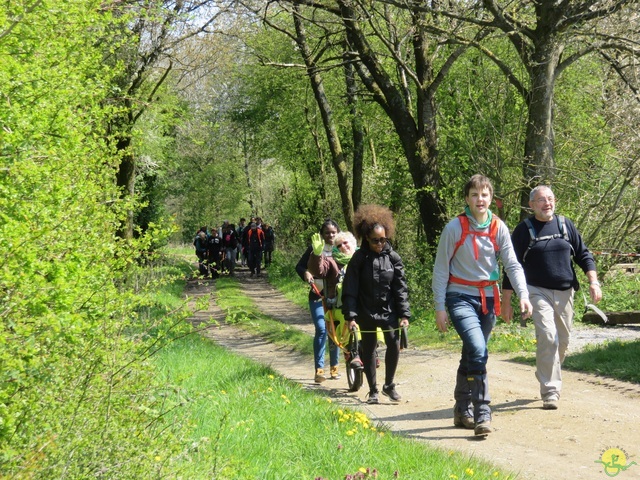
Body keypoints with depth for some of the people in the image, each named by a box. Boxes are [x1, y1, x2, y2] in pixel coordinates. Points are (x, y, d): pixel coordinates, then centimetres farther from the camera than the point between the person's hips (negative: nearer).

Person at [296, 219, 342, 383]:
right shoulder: (315, 249, 0)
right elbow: (299, 265, 4)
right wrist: (305, 273, -17)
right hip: (318, 296, -2)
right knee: (321, 329, -16)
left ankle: (334, 367, 26)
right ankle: (319, 369, -16)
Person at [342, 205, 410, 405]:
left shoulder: (392, 257, -1)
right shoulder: (359, 259, -6)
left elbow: (401, 288, 1)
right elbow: (350, 289, -6)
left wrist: (404, 314, -4)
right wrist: (350, 316, -12)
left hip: (389, 311, 1)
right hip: (367, 312, -1)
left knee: (394, 346, -6)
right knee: (368, 350, 6)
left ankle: (389, 385, 13)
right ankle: (373, 391, 18)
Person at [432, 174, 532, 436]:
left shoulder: (499, 228, 1)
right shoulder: (454, 228, -9)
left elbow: (512, 264, 1)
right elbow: (441, 269, -4)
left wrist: (523, 294, -15)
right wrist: (439, 307, -6)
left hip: (488, 297, 4)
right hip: (461, 297, -4)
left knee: (472, 355, 14)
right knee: (478, 352, -22)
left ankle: (463, 411, 27)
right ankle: (482, 414, -20)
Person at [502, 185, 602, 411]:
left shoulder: (565, 224, 8)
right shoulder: (524, 229, -1)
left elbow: (583, 255, 13)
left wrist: (593, 282, -1)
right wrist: (507, 302, -2)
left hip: (565, 292, 4)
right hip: (538, 291, -4)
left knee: (563, 340, 10)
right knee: (548, 337, -18)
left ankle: (547, 376, 34)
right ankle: (550, 391, -13)